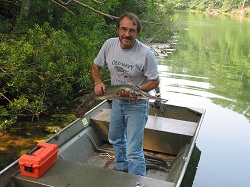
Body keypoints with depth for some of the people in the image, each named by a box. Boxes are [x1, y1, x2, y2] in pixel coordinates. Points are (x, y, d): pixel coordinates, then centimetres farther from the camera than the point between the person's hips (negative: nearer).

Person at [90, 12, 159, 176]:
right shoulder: (109, 44, -10)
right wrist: (98, 82, -14)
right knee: (115, 139, 26)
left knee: (134, 151, -7)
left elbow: (155, 82, -14)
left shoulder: (146, 53, -23)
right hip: (117, 100, 6)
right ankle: (122, 167, 52)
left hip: (137, 104, -6)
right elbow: (95, 67, 5)